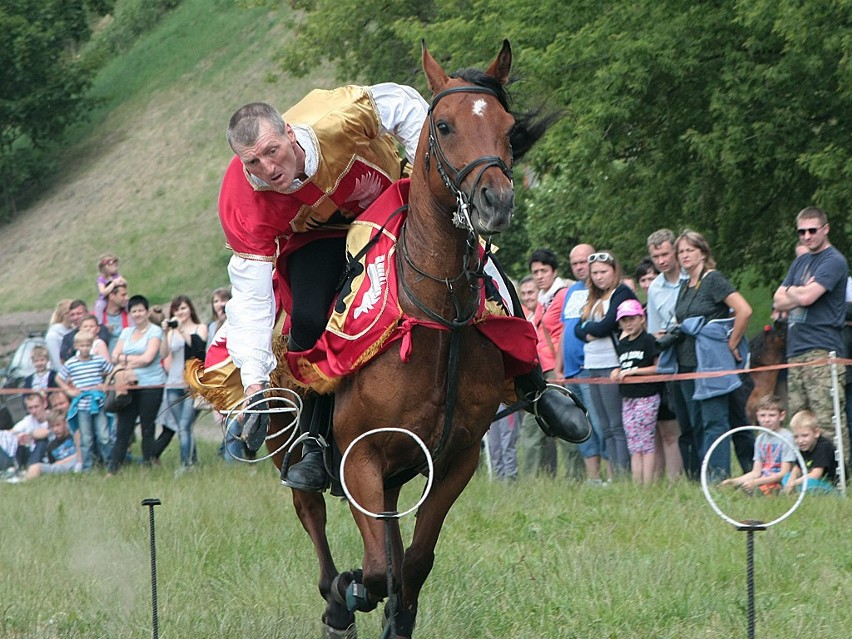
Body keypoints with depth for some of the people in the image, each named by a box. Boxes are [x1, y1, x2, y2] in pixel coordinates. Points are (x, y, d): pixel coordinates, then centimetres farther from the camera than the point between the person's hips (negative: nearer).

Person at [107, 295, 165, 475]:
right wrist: (134, 359, -9)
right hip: (129, 386, 5)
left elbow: (148, 358, -13)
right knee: (123, 428, 1)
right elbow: (115, 357, 9)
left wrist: (125, 360, -2)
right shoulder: (127, 332, 16)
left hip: (150, 386, -5)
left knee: (147, 429, 0)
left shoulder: (155, 331, -2)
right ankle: (112, 468, 0)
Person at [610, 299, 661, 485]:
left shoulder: (648, 341, -7)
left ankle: (647, 484, -7)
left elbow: (659, 367, -10)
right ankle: (636, 484, 5)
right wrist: (617, 372, 4)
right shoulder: (622, 344, 14)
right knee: (633, 446, 5)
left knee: (645, 443, -7)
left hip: (646, 397, -7)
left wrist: (635, 370, -14)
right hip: (627, 398, 7)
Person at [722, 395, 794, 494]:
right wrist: (734, 481, -3)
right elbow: (756, 472, 13)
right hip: (762, 481, 6)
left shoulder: (786, 437, -7)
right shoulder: (761, 439, 14)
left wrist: (757, 482, -21)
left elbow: (784, 473, -12)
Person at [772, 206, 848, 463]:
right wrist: (800, 294, -1)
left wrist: (791, 292, 5)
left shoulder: (834, 261, -4)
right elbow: (779, 302, 16)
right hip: (795, 351, 8)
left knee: (827, 423, -13)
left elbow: (807, 297, -15)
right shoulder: (800, 262, 22)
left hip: (822, 350, -8)